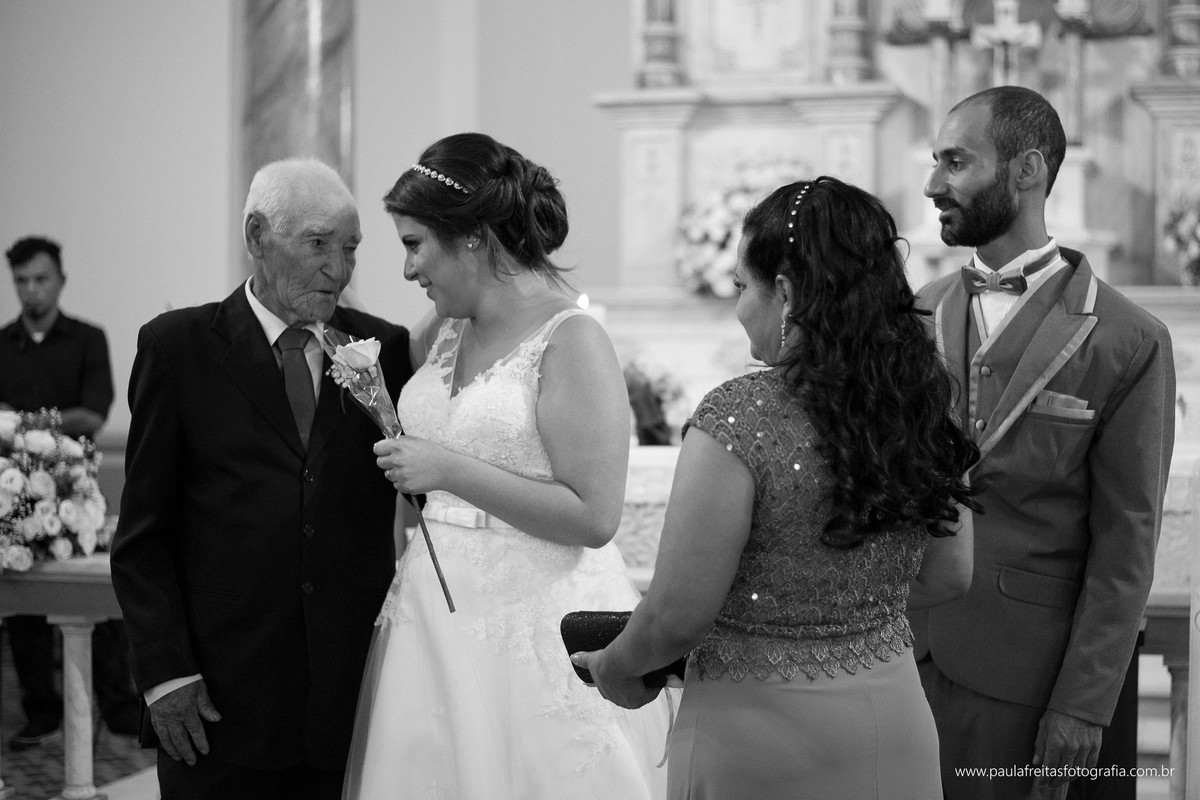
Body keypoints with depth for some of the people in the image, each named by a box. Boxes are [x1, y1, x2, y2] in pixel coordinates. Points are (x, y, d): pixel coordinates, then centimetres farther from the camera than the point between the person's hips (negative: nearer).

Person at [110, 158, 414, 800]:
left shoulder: (384, 347, 7)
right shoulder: (178, 345, 1)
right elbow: (142, 536, 1)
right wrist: (165, 671, -7)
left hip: (352, 697, 2)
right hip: (221, 699, -2)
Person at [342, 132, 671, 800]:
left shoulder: (572, 340, -12)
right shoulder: (446, 332, 9)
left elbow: (594, 517, -18)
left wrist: (449, 469, -18)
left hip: (532, 632, -7)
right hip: (436, 618, 7)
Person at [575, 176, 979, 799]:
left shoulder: (739, 418, -20)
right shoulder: (920, 401, -3)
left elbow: (676, 618, -17)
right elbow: (948, 576, 8)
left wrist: (615, 667, 2)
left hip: (763, 734, -6)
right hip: (897, 723, 6)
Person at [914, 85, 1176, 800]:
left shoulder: (1129, 342, -9)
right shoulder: (921, 312, 6)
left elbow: (1124, 546, -8)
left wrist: (1085, 706, -11)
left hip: (1015, 674, -4)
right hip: (895, 648, 4)